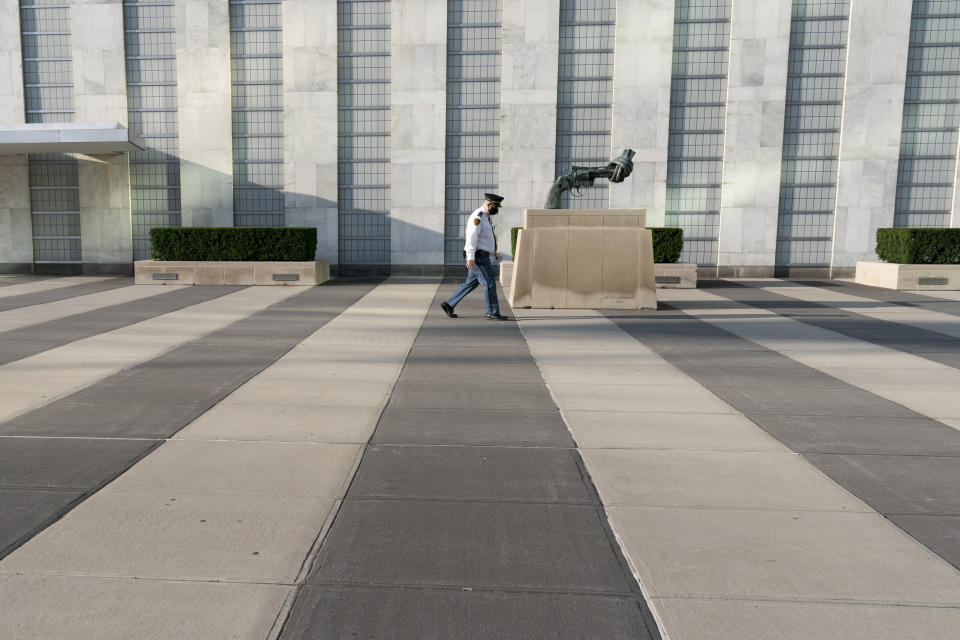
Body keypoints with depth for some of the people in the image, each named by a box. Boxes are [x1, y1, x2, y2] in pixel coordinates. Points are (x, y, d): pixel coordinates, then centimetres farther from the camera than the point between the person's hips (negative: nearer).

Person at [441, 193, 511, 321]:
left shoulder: (485, 217, 18)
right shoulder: (478, 217, -15)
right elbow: (471, 237, -23)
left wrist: (494, 252, 19)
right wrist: (471, 258, -28)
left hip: (482, 256, 10)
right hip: (478, 257, -10)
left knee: (471, 283, 14)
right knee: (489, 284, -5)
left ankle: (448, 305, 18)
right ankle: (493, 313, 3)